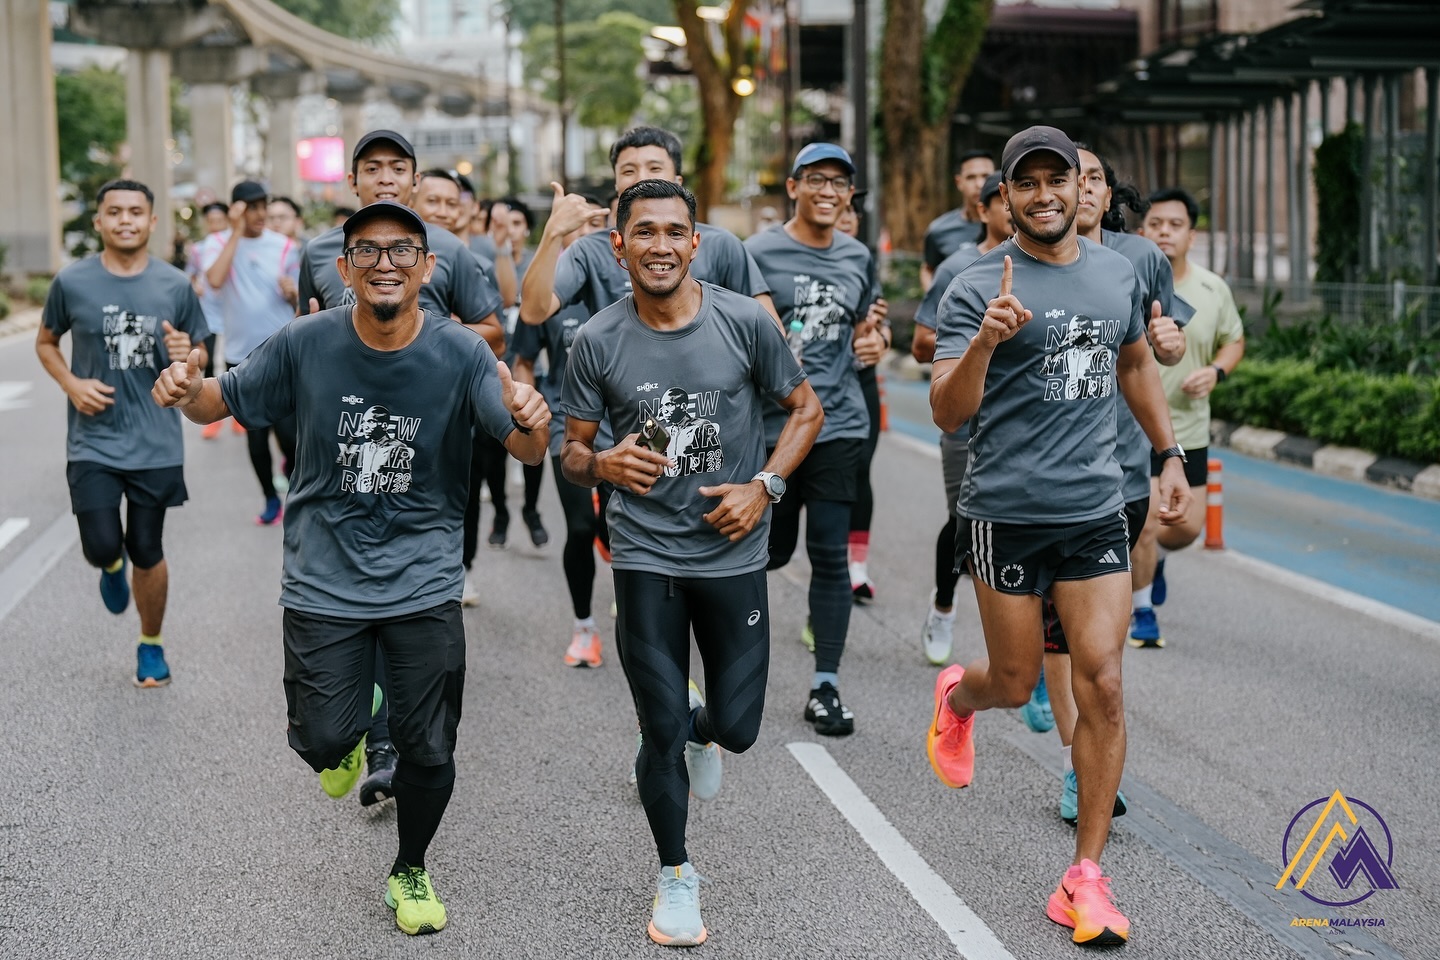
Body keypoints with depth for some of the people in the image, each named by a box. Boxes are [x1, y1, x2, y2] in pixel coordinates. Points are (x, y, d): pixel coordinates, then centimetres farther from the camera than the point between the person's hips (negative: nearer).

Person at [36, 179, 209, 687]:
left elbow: (200, 353, 9)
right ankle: (112, 566, 30)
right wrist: (72, 383, -7)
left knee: (148, 552, 8)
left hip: (157, 444, 1)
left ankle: (152, 644, 32)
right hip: (93, 442, -1)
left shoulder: (175, 286, -2)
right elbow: (45, 342, 11)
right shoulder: (72, 282, -4)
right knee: (102, 546, -10)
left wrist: (188, 355, -16)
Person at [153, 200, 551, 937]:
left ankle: (410, 872, 35)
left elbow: (526, 449, -19)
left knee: (428, 753, 5)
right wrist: (187, 391, -22)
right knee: (324, 741, -2)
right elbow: (224, 403, 2)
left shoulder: (460, 355, -12)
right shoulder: (306, 344, -10)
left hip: (425, 584, 0)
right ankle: (346, 735, 38)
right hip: (325, 580, 0)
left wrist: (529, 421, -44)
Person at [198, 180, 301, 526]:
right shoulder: (217, 243, -1)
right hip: (241, 356, 0)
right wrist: (236, 232, -18)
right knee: (255, 436, 7)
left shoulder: (286, 247, 2)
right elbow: (215, 280, -23)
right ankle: (271, 498, 25)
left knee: (289, 433, -8)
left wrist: (293, 292, -15)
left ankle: (292, 468, 26)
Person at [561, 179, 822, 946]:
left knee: (736, 727, 5)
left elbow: (805, 407, 5)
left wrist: (764, 485, -9)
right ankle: (675, 876, 25)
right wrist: (603, 464, -22)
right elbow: (572, 455, 2)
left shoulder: (745, 322, -7)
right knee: (661, 731, 2)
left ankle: (699, 729, 45)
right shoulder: (597, 342, -6)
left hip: (733, 552, 1)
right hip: (645, 556, 0)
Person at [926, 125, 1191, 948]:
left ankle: (1087, 879, 4)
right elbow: (948, 413, -16)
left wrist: (1171, 457, 21)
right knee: (1017, 684, 8)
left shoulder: (1118, 273, 8)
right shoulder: (977, 289, -8)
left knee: (1101, 682, -5)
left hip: (1098, 509, 3)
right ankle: (958, 698, 48)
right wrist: (985, 340, -32)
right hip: (1007, 511, -3)